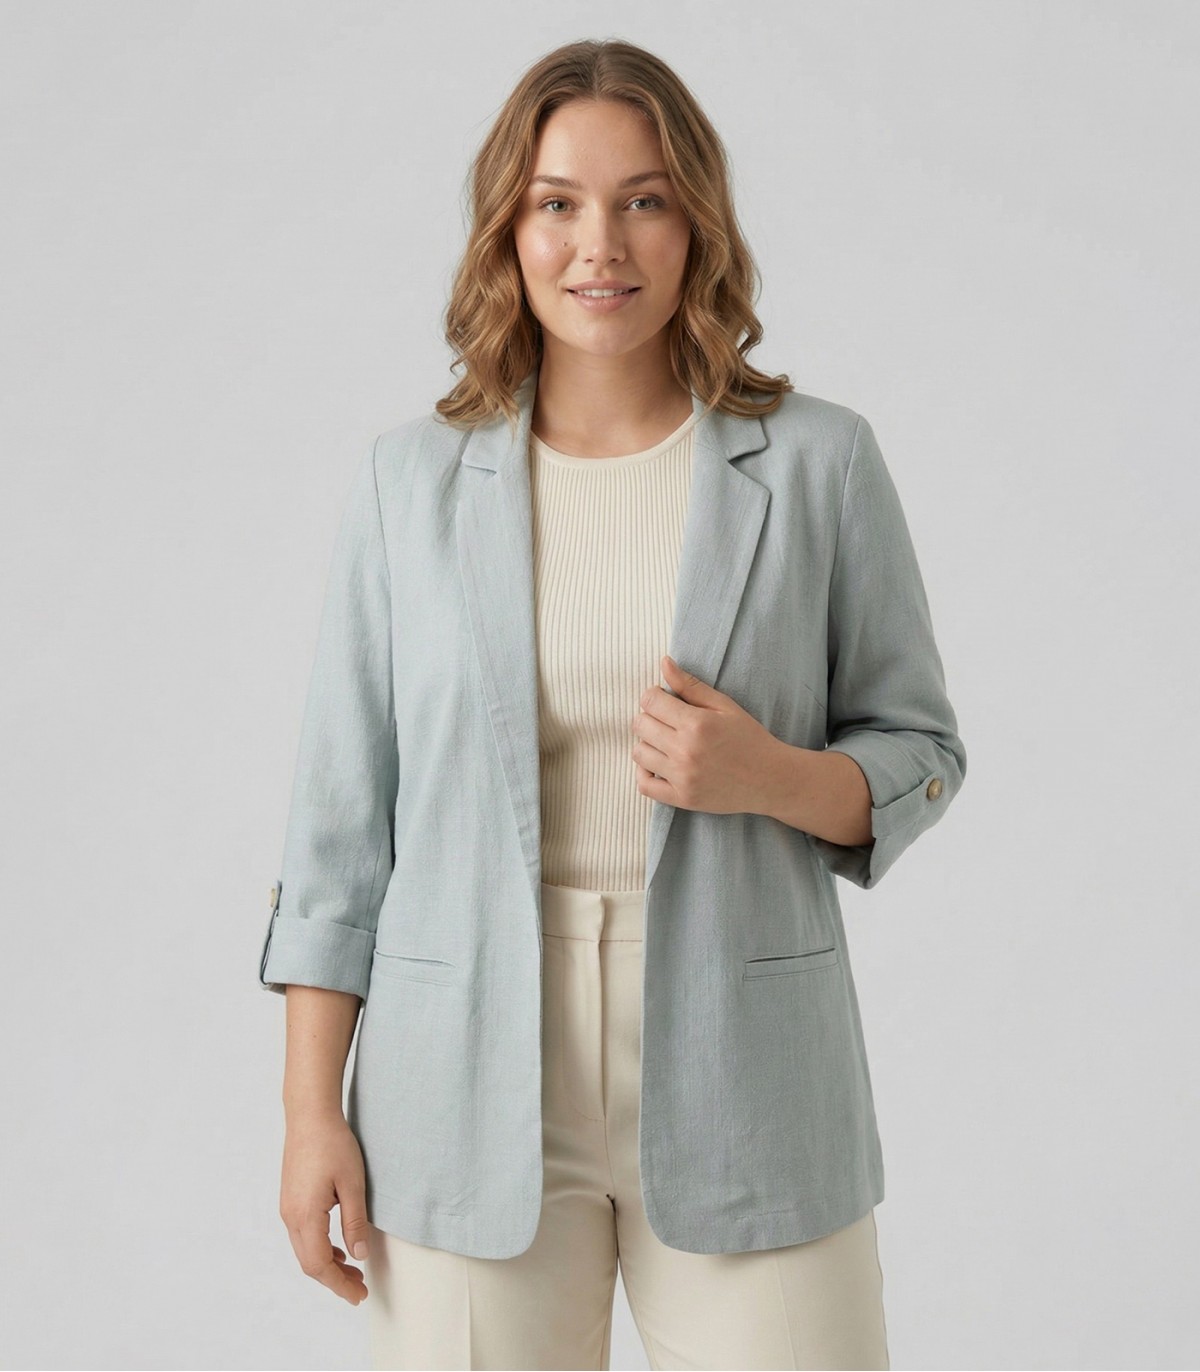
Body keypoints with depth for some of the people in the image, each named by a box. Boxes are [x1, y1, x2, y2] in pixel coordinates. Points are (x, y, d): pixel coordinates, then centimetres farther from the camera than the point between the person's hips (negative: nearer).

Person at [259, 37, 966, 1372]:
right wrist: (312, 1112, 1)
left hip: (743, 1079, 0)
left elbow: (918, 756, 6)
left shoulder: (819, 462, -1)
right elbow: (344, 811, 4)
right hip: (470, 1095, 1)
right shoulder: (410, 479, 1)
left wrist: (767, 774, -15)